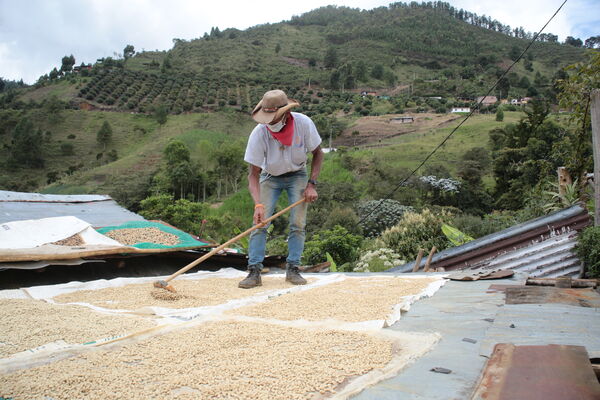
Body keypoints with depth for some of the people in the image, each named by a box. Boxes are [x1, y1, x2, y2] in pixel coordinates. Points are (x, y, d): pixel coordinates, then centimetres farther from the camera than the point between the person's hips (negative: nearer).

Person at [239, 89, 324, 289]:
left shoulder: (304, 123, -25)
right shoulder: (258, 134, -28)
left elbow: (318, 154, -8)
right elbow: (253, 174, -24)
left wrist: (312, 184, -17)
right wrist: (258, 205, -37)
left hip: (297, 175, 1)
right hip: (270, 177, -1)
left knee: (298, 224, -7)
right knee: (259, 223, -12)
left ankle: (292, 269, 4)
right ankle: (254, 272, -7)